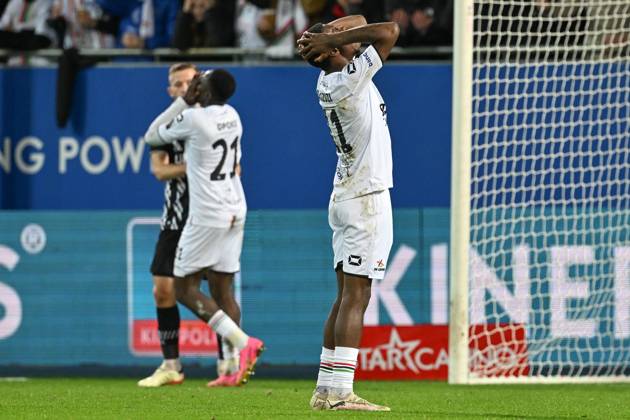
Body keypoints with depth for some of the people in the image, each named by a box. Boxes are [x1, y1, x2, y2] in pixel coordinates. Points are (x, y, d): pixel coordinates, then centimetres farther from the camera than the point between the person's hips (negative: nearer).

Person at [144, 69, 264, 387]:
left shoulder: (193, 118, -14)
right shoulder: (232, 116, 8)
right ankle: (234, 367, 1)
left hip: (206, 216, -8)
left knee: (185, 289, -1)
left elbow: (151, 137, 0)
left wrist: (184, 101, 2)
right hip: (235, 212, 8)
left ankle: (241, 341, -16)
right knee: (222, 289, 9)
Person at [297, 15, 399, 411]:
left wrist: (328, 35, 1)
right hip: (367, 199, -9)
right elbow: (390, 31, -23)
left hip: (347, 197, 9)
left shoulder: (329, 81, 8)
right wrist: (334, 39, -15)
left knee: (347, 296, 10)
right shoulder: (350, 80, -17)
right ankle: (341, 392, -16)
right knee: (356, 296, -11)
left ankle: (326, 389, 9)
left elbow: (360, 21, 20)